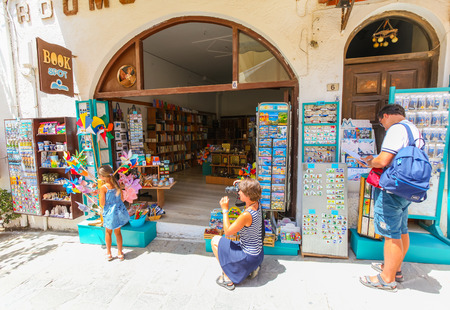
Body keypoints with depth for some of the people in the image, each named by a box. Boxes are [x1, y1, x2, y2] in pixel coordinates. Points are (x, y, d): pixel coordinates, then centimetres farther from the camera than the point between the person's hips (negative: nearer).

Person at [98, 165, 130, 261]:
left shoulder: (103, 188, -19)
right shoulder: (117, 184, -3)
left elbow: (102, 204, -14)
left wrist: (99, 195, 0)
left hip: (109, 213, -4)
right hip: (119, 211, 4)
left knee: (108, 233, 18)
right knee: (118, 232, 18)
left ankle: (108, 253, 32)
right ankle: (120, 253, 28)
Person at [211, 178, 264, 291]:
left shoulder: (246, 215, -31)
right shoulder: (256, 204, -8)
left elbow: (227, 232, -20)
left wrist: (225, 210, -16)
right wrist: (242, 185, 2)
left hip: (249, 258, -8)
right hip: (258, 255, 8)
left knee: (215, 241, 4)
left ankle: (227, 279, 11)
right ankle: (251, 268, 16)